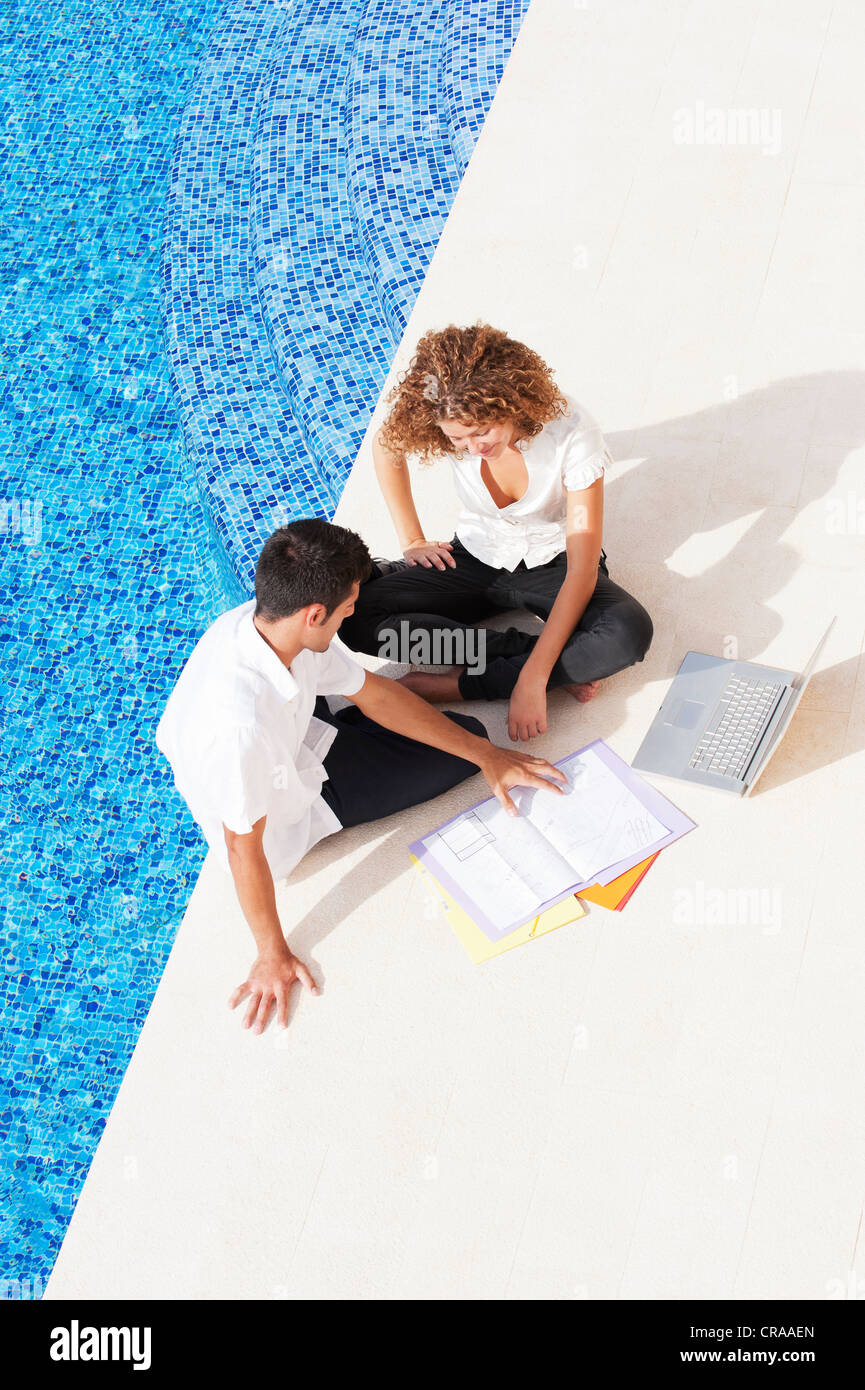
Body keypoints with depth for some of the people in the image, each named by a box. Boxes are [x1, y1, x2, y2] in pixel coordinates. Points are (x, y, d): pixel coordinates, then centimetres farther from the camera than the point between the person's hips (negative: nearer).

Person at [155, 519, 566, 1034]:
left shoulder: (258, 620, -22)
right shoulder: (241, 725, -45)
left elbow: (374, 694, -10)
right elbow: (244, 847, -30)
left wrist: (486, 755, -4)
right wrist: (274, 956, -15)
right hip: (289, 812, -6)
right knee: (458, 753, 2)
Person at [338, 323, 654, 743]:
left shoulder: (571, 430, -29)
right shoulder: (456, 424, -21)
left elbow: (582, 571, -30)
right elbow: (385, 449, 5)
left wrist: (532, 680, -36)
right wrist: (412, 541, 1)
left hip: (554, 564, -2)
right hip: (477, 561, 3)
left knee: (629, 633, -35)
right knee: (355, 618, -23)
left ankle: (459, 684, -25)